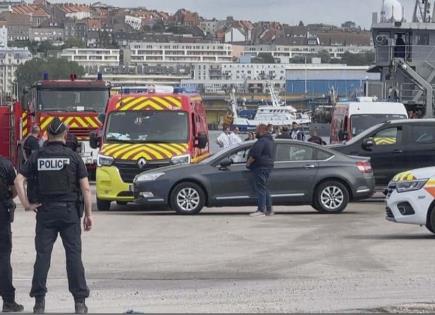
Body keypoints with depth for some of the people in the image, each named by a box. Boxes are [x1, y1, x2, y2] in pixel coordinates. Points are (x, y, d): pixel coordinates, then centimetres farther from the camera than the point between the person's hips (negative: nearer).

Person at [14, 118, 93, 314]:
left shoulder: (37, 157, 3)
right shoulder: (73, 157, -2)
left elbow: (19, 181, -7)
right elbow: (85, 188, -6)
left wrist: (26, 204, -4)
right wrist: (88, 214, -2)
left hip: (45, 211, 1)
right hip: (69, 211, -1)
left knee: (42, 255, 5)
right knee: (73, 255, 0)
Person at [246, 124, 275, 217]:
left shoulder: (262, 141, -18)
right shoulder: (270, 140, 16)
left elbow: (254, 155, -24)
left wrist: (248, 163, -10)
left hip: (261, 167, -10)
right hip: (268, 166, 11)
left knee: (260, 189, -9)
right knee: (265, 189, 15)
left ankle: (261, 210, -11)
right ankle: (269, 210, 17)